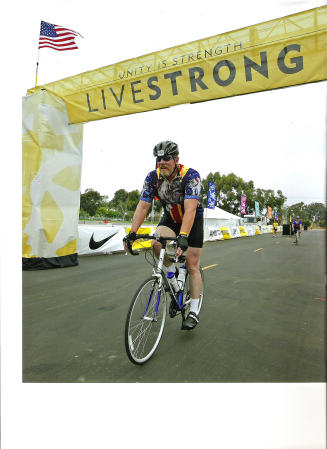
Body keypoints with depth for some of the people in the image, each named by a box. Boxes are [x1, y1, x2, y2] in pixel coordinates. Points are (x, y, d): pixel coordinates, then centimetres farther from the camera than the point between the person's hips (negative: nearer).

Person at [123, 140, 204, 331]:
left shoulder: (190, 175, -29)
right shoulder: (153, 177, -16)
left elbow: (190, 208, -40)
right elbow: (143, 206, -17)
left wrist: (183, 236, -52)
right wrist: (132, 233, -27)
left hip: (193, 219, -3)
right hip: (170, 217, 3)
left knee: (193, 265, -4)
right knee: (157, 243, -28)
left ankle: (194, 312, 9)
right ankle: (172, 272, 3)